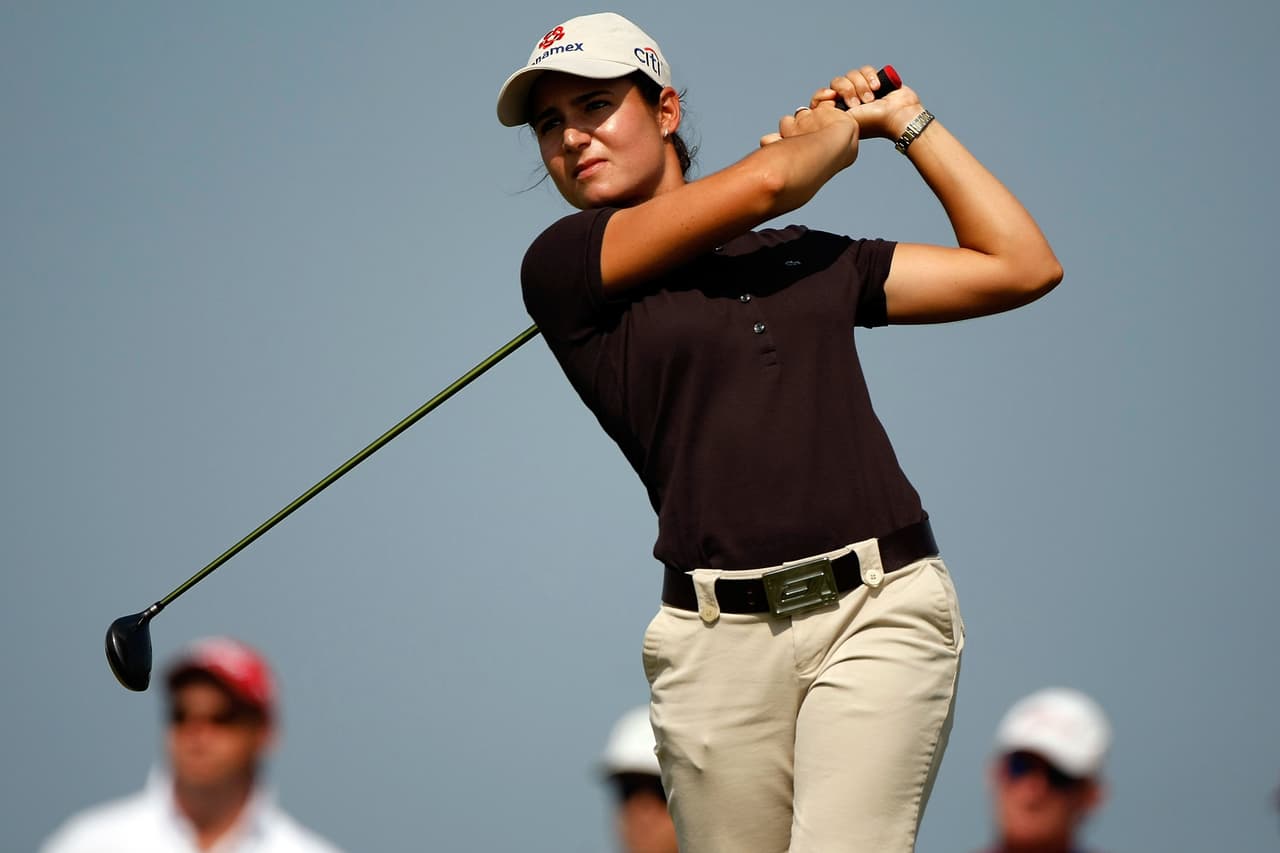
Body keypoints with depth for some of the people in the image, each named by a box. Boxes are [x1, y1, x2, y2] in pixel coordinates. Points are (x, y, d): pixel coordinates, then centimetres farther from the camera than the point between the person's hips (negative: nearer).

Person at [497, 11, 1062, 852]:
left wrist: (908, 121, 23)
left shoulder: (811, 257, 19)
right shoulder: (562, 266, 7)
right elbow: (766, 180, -2)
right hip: (718, 635, -1)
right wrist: (841, 126, 19)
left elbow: (1023, 267, 19)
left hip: (880, 608, 1)